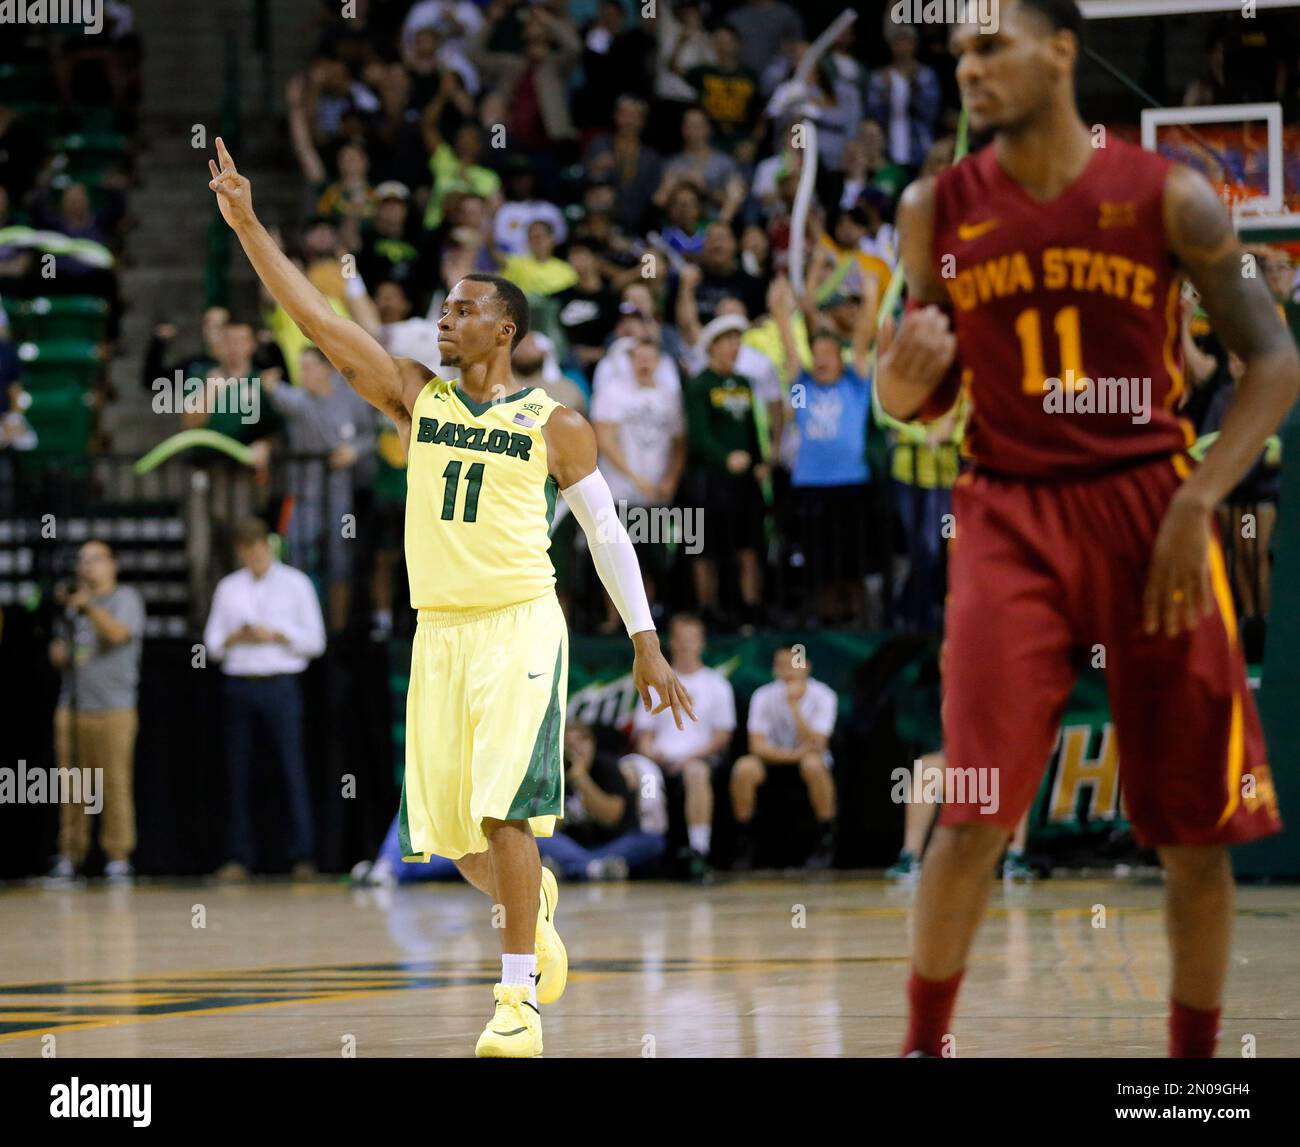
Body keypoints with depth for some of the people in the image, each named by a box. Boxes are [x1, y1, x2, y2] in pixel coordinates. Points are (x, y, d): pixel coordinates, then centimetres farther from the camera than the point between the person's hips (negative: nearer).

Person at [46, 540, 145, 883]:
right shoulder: (72, 605, 19)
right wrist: (58, 652, 2)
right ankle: (70, 854, 6)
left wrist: (88, 606, -30)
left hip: (113, 709, -5)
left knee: (115, 783, -7)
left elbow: (118, 633, -17)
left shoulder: (126, 598, 2)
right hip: (72, 706, 5)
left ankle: (118, 856, -4)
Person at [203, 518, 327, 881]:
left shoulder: (295, 584, 8)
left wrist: (276, 635, -8)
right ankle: (239, 857, 2)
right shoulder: (227, 588, 16)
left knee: (293, 771, -9)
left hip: (281, 686, -3)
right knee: (239, 772, 0)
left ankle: (303, 857, -10)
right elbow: (212, 643, 13)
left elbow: (315, 640, 4)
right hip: (239, 684, 3)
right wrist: (234, 638, -7)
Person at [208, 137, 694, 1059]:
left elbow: (608, 533, 7)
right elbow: (318, 322, 4)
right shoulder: (417, 397, 9)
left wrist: (647, 646, 4)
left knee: (503, 814, -16)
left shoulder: (555, 425, 1)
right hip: (439, 634, 4)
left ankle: (519, 1004, -13)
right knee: (449, 831, 5)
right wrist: (247, 224, -4)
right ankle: (533, 905, 38)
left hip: (521, 629, -4)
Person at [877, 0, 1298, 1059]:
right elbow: (916, 404, 10)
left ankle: (1195, 1060, 15)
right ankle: (923, 1050, -1)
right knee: (973, 813, -11)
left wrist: (1198, 502, -12)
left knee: (1194, 825, 2)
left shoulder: (1167, 197, -4)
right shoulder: (937, 210, 2)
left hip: (1149, 510, 0)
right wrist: (906, 372, -14)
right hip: (1012, 515, 0)